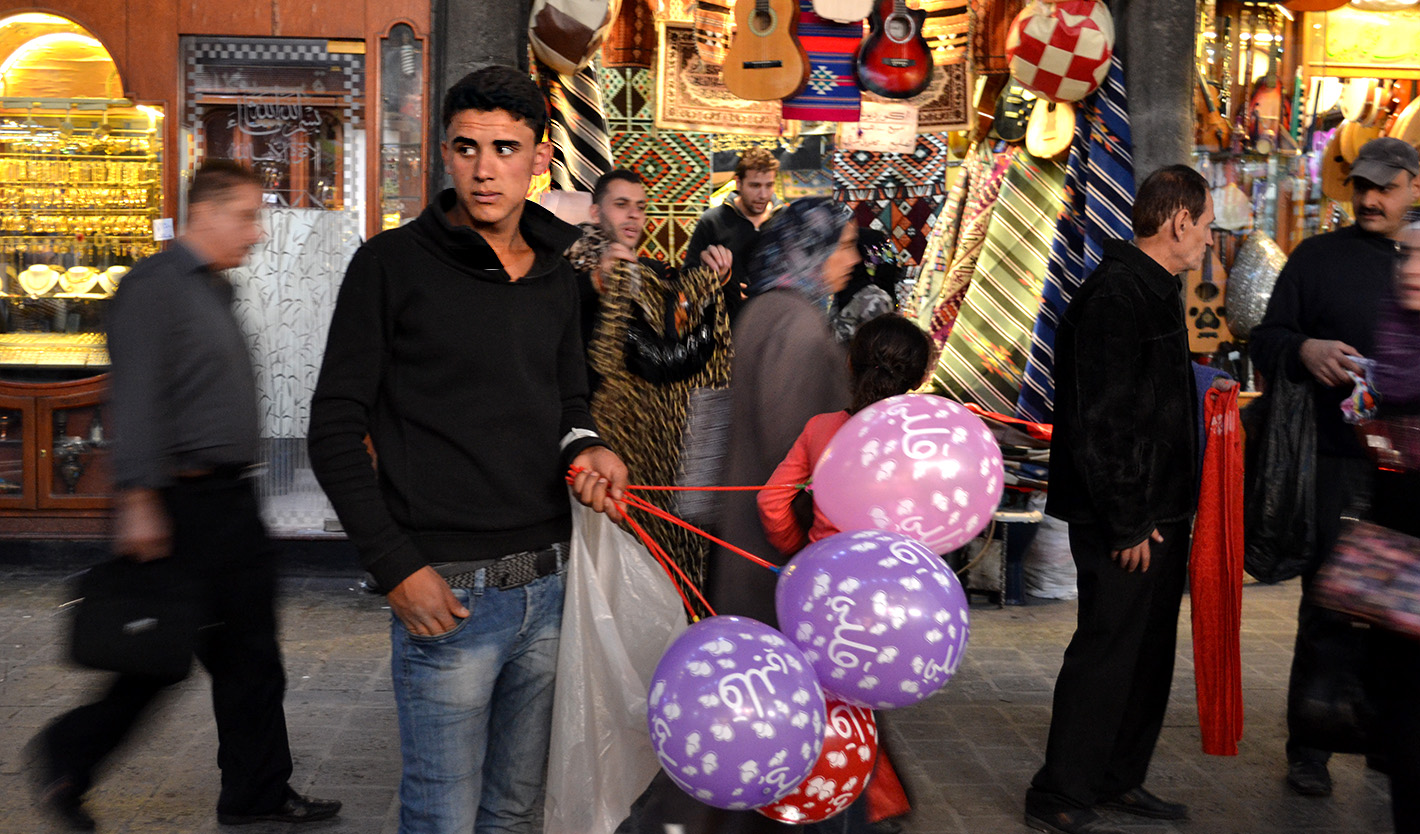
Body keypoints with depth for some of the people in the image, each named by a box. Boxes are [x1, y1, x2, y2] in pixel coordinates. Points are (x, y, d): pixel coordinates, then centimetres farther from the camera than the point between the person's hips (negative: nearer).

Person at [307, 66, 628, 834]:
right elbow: (335, 431, -6)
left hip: (548, 583, 5)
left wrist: (585, 449, -2)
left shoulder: (554, 272, 11)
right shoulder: (393, 265, -6)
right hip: (447, 591, -5)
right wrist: (395, 568, -12)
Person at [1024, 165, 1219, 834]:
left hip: (1161, 510, 10)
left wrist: (1166, 513, 15)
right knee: (1107, 649, -3)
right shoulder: (1115, 295, -17)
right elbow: (1101, 421, -22)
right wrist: (1127, 523, -21)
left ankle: (1119, 779, 28)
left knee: (1150, 648, 16)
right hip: (1124, 516, -10)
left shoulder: (1155, 290, 16)